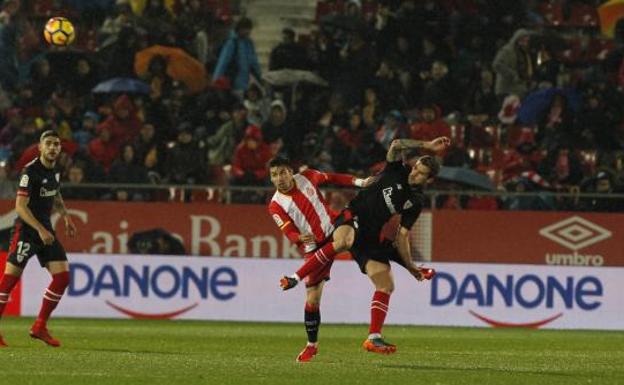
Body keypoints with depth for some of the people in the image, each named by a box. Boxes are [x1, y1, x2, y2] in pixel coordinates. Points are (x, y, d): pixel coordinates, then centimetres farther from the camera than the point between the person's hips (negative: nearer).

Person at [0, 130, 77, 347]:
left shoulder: (55, 170, 9)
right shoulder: (30, 171, -15)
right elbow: (20, 206, -20)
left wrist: (66, 217, 15)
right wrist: (40, 230, -26)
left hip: (46, 229, 8)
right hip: (25, 229, -8)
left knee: (62, 276, -1)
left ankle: (39, 327, 8)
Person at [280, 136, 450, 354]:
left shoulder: (416, 202, 9)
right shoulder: (397, 171, 1)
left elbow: (402, 235, 11)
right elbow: (397, 145, -16)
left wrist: (411, 266, 5)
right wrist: (427, 146, -14)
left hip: (371, 237, 5)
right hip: (353, 218, -5)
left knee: (386, 286, -5)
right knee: (343, 241, -40)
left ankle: (373, 338, 2)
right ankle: (295, 279, -33)